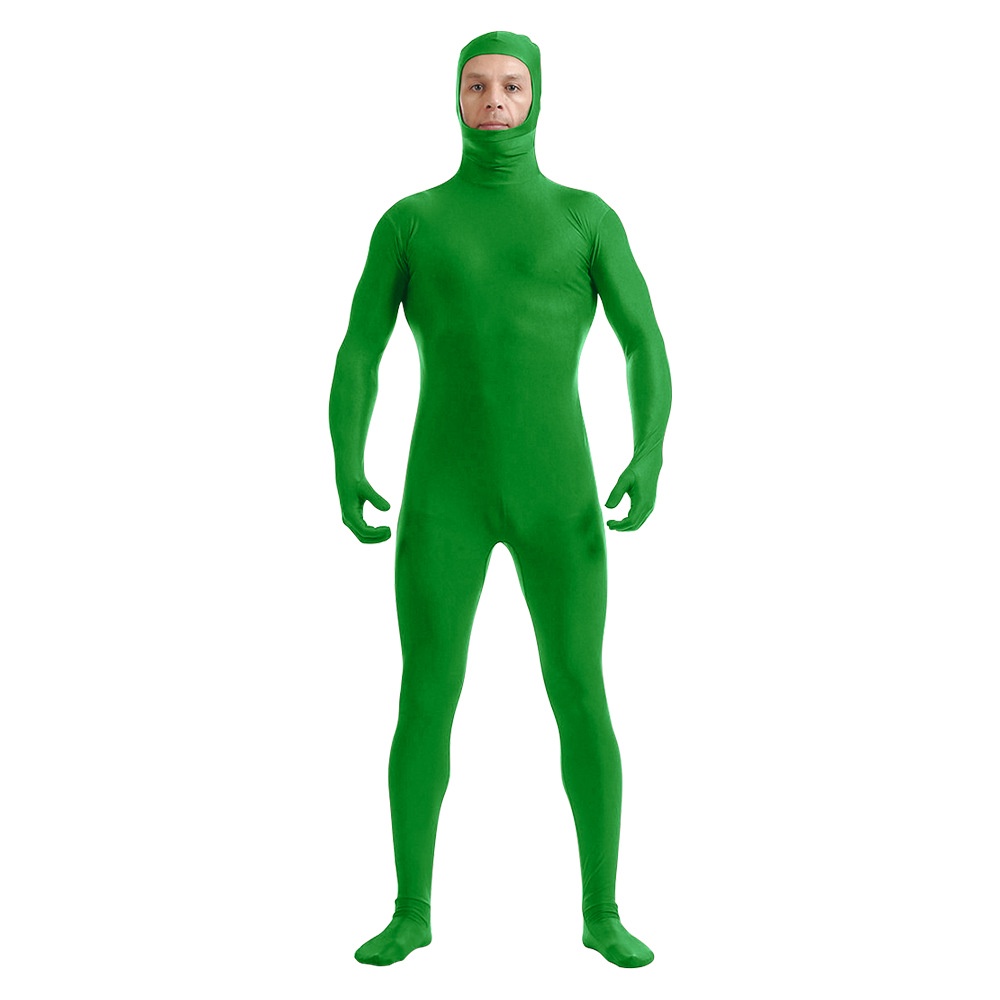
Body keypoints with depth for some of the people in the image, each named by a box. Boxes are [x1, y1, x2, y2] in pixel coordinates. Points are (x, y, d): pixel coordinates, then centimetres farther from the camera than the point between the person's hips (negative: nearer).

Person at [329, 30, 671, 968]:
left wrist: (650, 454, -17)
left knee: (582, 702, -1)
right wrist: (345, 468, -14)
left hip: (556, 491, 0)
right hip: (445, 494, 0)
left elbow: (648, 350, 1)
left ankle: (603, 912, 13)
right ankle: (411, 911, 14)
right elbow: (355, 362, 3)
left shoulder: (587, 216, 9)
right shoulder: (408, 220, 9)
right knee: (425, 701, -1)